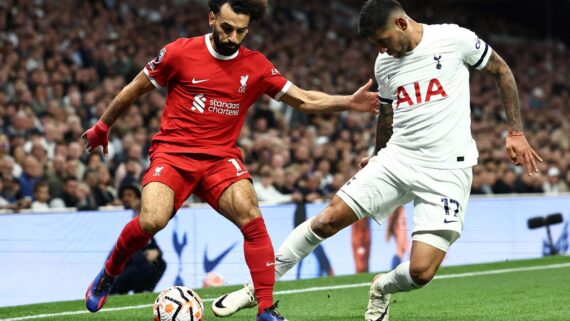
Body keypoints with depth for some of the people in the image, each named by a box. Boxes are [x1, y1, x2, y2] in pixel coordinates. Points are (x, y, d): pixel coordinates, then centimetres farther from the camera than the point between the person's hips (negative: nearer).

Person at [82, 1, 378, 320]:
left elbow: (304, 99, 7)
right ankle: (108, 274, 4)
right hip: (173, 152, -2)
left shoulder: (256, 66, 3)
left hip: (221, 158, 2)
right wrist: (103, 127, 17)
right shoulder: (180, 52, -4)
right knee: (151, 221, -26)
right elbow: (135, 89, 8)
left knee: (252, 218, -23)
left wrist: (348, 102, -8)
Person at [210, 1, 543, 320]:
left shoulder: (454, 39, -9)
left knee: (421, 271, -16)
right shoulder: (384, 64, 7)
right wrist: (378, 156, 28)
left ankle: (382, 288, 20)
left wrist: (516, 133, 1)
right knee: (327, 220, -7)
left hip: (446, 171, -4)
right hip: (397, 159, 4)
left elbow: (501, 70, 4)